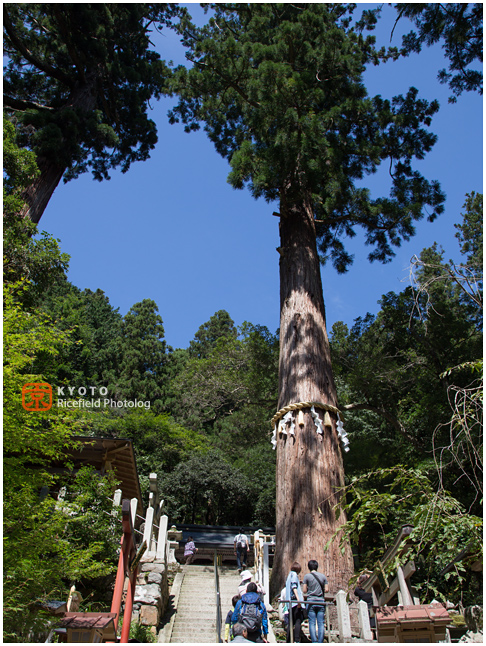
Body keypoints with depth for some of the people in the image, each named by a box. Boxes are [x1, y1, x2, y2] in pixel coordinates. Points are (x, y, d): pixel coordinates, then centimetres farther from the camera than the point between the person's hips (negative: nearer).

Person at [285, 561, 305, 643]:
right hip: (295, 601, -9)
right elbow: (294, 586, -14)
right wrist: (298, 598, -22)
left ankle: (288, 641, 7)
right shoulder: (294, 574, -1)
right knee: (298, 621, -12)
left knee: (291, 622, 8)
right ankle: (296, 641, -19)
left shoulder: (289, 575, 25)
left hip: (290, 602, 9)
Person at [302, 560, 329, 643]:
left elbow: (304, 591, -2)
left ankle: (314, 642, -4)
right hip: (321, 601, 3)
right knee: (321, 623, 5)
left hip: (311, 601, -3)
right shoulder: (323, 576, 8)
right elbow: (326, 590, 6)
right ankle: (320, 642, 2)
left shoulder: (307, 576, -1)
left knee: (312, 623, 1)